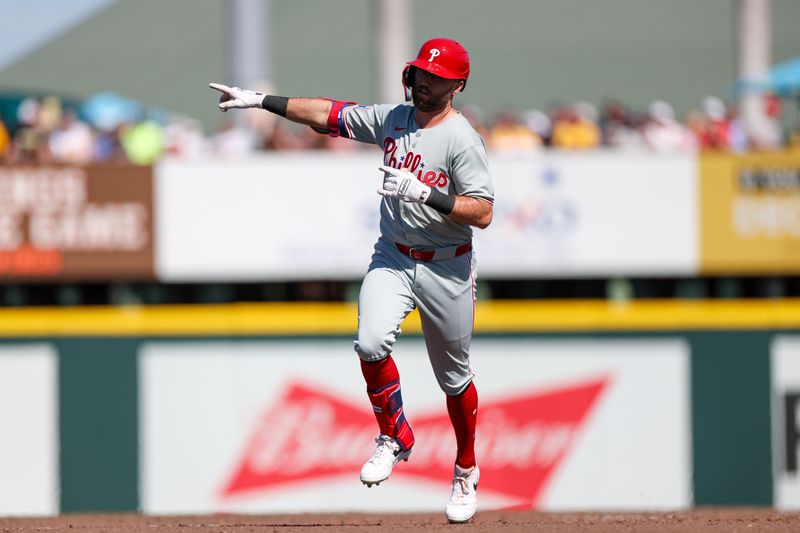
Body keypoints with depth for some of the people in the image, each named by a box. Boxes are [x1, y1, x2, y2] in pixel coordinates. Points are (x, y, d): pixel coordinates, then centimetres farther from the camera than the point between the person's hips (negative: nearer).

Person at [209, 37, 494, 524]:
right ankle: (395, 439, 1)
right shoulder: (392, 118, 2)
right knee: (371, 342, -22)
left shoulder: (462, 140, -16)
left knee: (454, 376, 8)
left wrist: (426, 193, -31)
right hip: (392, 259, 4)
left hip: (446, 268, -4)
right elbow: (329, 114, 8)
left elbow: (483, 213, -21)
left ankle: (466, 471, 30)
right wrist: (263, 101, 2)